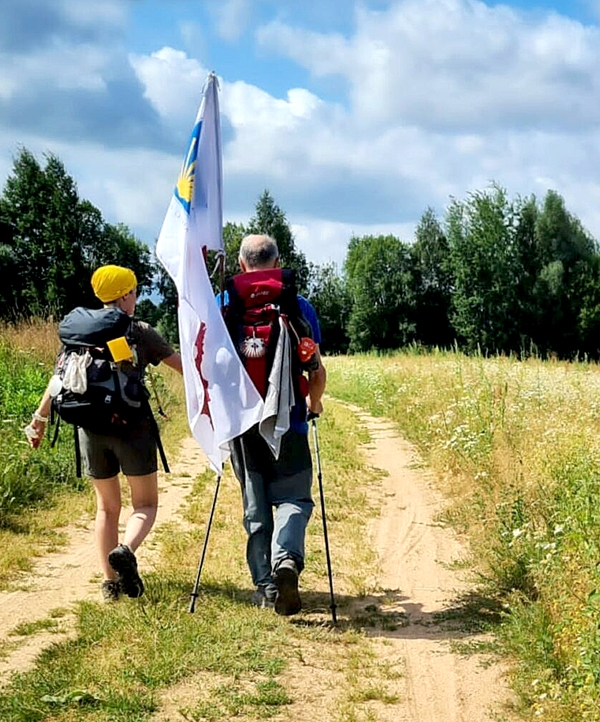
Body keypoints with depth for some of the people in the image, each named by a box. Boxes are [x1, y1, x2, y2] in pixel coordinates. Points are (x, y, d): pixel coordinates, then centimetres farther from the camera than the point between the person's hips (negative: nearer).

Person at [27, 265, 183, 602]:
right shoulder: (140, 332, -2)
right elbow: (182, 365, 5)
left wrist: (40, 419, 17)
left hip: (91, 428, 4)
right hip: (132, 426, -4)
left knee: (107, 505, 17)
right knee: (145, 504, 8)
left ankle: (111, 581, 12)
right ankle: (125, 550, -22)